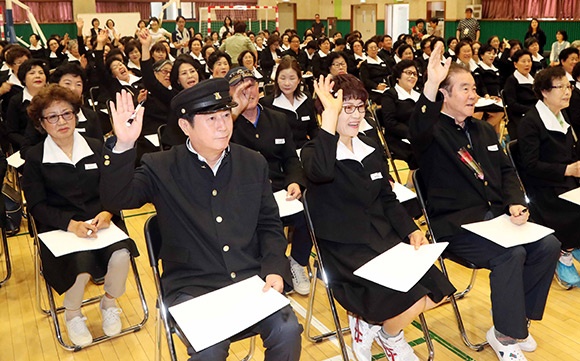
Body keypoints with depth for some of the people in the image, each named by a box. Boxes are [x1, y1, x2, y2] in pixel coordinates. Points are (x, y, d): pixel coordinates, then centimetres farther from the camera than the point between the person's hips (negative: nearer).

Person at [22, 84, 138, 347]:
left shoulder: (96, 148, 8)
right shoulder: (35, 159, 2)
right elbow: (37, 206, -3)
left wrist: (107, 213, -17)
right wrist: (70, 224, -20)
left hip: (100, 220, 2)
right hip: (59, 228, -1)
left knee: (120, 256, -28)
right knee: (82, 264, -31)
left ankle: (109, 304, 6)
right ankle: (72, 315, 5)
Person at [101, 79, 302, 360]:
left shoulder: (253, 163, 6)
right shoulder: (161, 168, -3)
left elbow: (269, 225, 10)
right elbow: (116, 198, -16)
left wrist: (275, 270, -5)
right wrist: (122, 146, -30)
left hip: (250, 278, 3)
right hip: (191, 286, -2)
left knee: (288, 330, -17)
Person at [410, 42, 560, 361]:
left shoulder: (484, 130, 18)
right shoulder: (433, 131, -7)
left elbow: (507, 170, 19)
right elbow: (417, 134, -33)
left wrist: (515, 203, 0)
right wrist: (430, 86, -47)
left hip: (496, 214, 8)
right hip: (456, 223, -7)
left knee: (548, 245, -9)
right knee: (511, 253, -26)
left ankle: (516, 315, 10)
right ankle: (505, 335, -5)